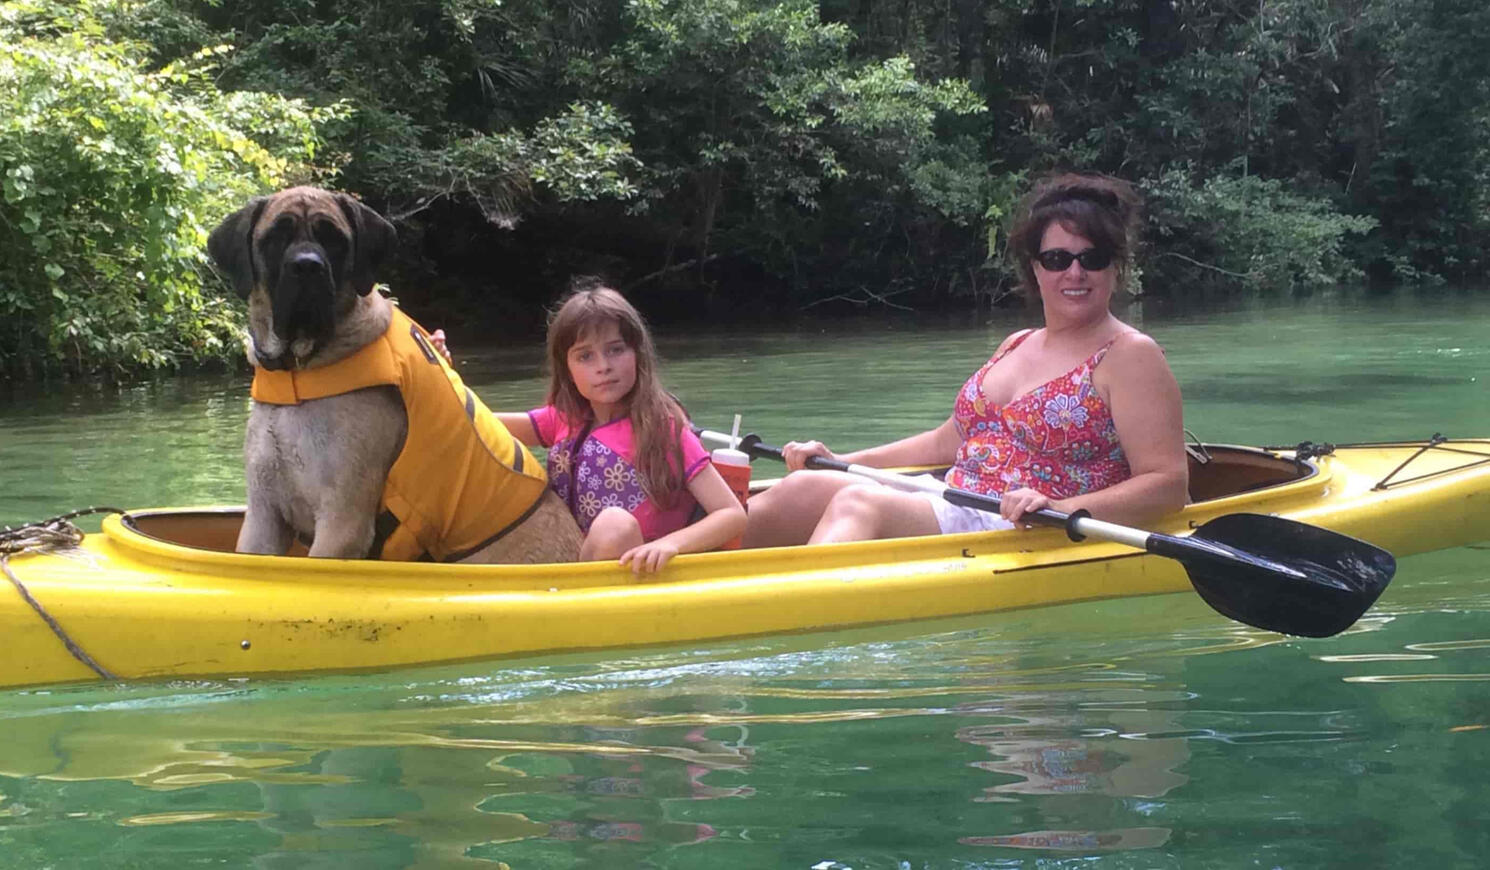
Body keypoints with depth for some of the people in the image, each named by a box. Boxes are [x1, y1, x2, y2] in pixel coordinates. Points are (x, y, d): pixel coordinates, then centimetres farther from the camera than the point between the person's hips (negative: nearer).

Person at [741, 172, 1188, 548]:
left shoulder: (1130, 355, -2)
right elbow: (948, 442, 29)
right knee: (804, 489, -11)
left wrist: (1062, 508, -27)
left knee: (860, 504, -29)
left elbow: (1169, 484, -12)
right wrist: (844, 461, 21)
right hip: (954, 518, 8)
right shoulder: (1017, 345, 22)